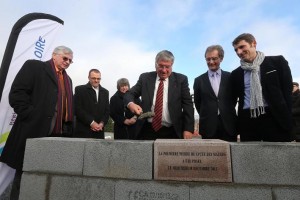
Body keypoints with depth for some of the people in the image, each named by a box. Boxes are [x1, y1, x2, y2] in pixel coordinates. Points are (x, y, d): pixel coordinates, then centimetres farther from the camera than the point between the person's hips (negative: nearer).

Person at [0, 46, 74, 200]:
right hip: (35, 131, -6)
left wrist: (68, 128, 10)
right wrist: (31, 117, -14)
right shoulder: (34, 66, 1)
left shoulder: (67, 79, 21)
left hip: (59, 134, 6)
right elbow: (17, 93, -9)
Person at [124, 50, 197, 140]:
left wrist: (188, 129, -10)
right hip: (147, 131, 1)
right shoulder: (145, 78, 4)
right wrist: (131, 104, -21)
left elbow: (187, 104, -1)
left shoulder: (181, 79, 1)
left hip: (171, 133, 0)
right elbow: (130, 94, 3)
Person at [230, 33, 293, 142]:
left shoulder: (277, 62, 7)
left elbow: (287, 90, 3)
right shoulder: (235, 74, 14)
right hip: (247, 121, 2)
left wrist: (286, 116, -6)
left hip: (275, 119, -2)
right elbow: (233, 99, 17)